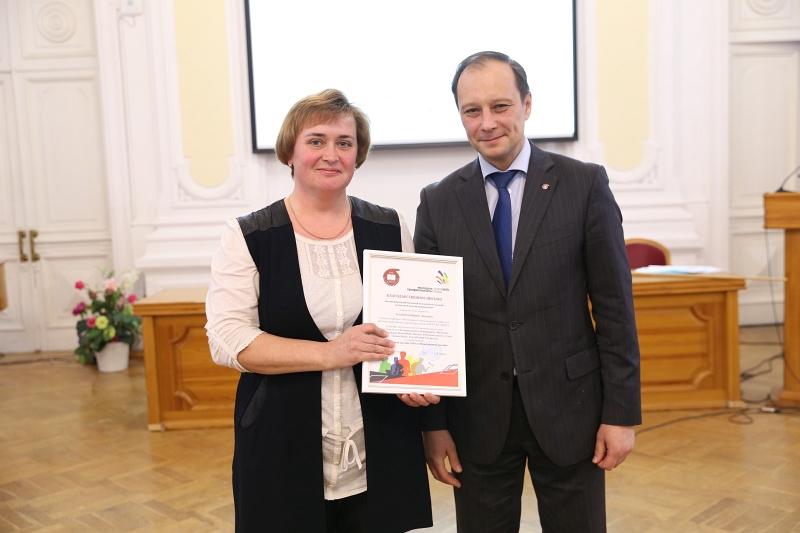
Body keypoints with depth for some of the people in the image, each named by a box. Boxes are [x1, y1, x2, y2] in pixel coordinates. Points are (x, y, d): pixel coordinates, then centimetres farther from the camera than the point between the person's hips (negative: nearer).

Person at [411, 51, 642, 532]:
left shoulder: (585, 185, -4)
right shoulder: (438, 202, 1)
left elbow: (615, 306, -3)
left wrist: (622, 413, -5)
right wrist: (434, 422, 0)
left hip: (568, 408, -1)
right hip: (478, 417, 1)